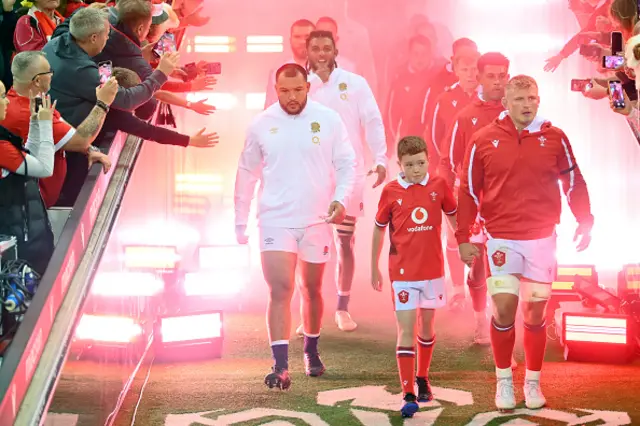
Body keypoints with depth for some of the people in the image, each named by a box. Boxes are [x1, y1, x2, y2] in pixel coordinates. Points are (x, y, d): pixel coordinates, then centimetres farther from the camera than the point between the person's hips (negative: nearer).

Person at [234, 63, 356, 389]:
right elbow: (246, 173, 8)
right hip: (275, 222, -1)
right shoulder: (261, 125, 0)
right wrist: (240, 220, 8)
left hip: (317, 222, 1)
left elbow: (347, 164, 3)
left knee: (312, 290, 15)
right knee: (280, 290, -13)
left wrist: (340, 198, -15)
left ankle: (311, 351, 35)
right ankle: (281, 366, -16)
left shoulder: (328, 120, -2)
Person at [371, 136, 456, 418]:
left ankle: (422, 378, 36)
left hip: (433, 270, 2)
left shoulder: (439, 186, -3)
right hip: (403, 272, -2)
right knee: (406, 330, -6)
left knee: (426, 325, 16)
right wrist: (374, 269, 7)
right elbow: (379, 230, 4)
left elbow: (454, 218, 11)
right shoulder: (391, 191, -6)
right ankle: (408, 395, -7)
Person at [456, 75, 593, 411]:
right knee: (504, 310, -5)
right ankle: (504, 382, 13)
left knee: (535, 313, 6)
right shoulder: (484, 140, -2)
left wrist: (585, 223, 0)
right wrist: (463, 238, 0)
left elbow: (574, 182, 8)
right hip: (501, 239, -1)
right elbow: (468, 191, 2)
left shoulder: (554, 138, 1)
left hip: (542, 239, 1)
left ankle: (533, 383, 20)